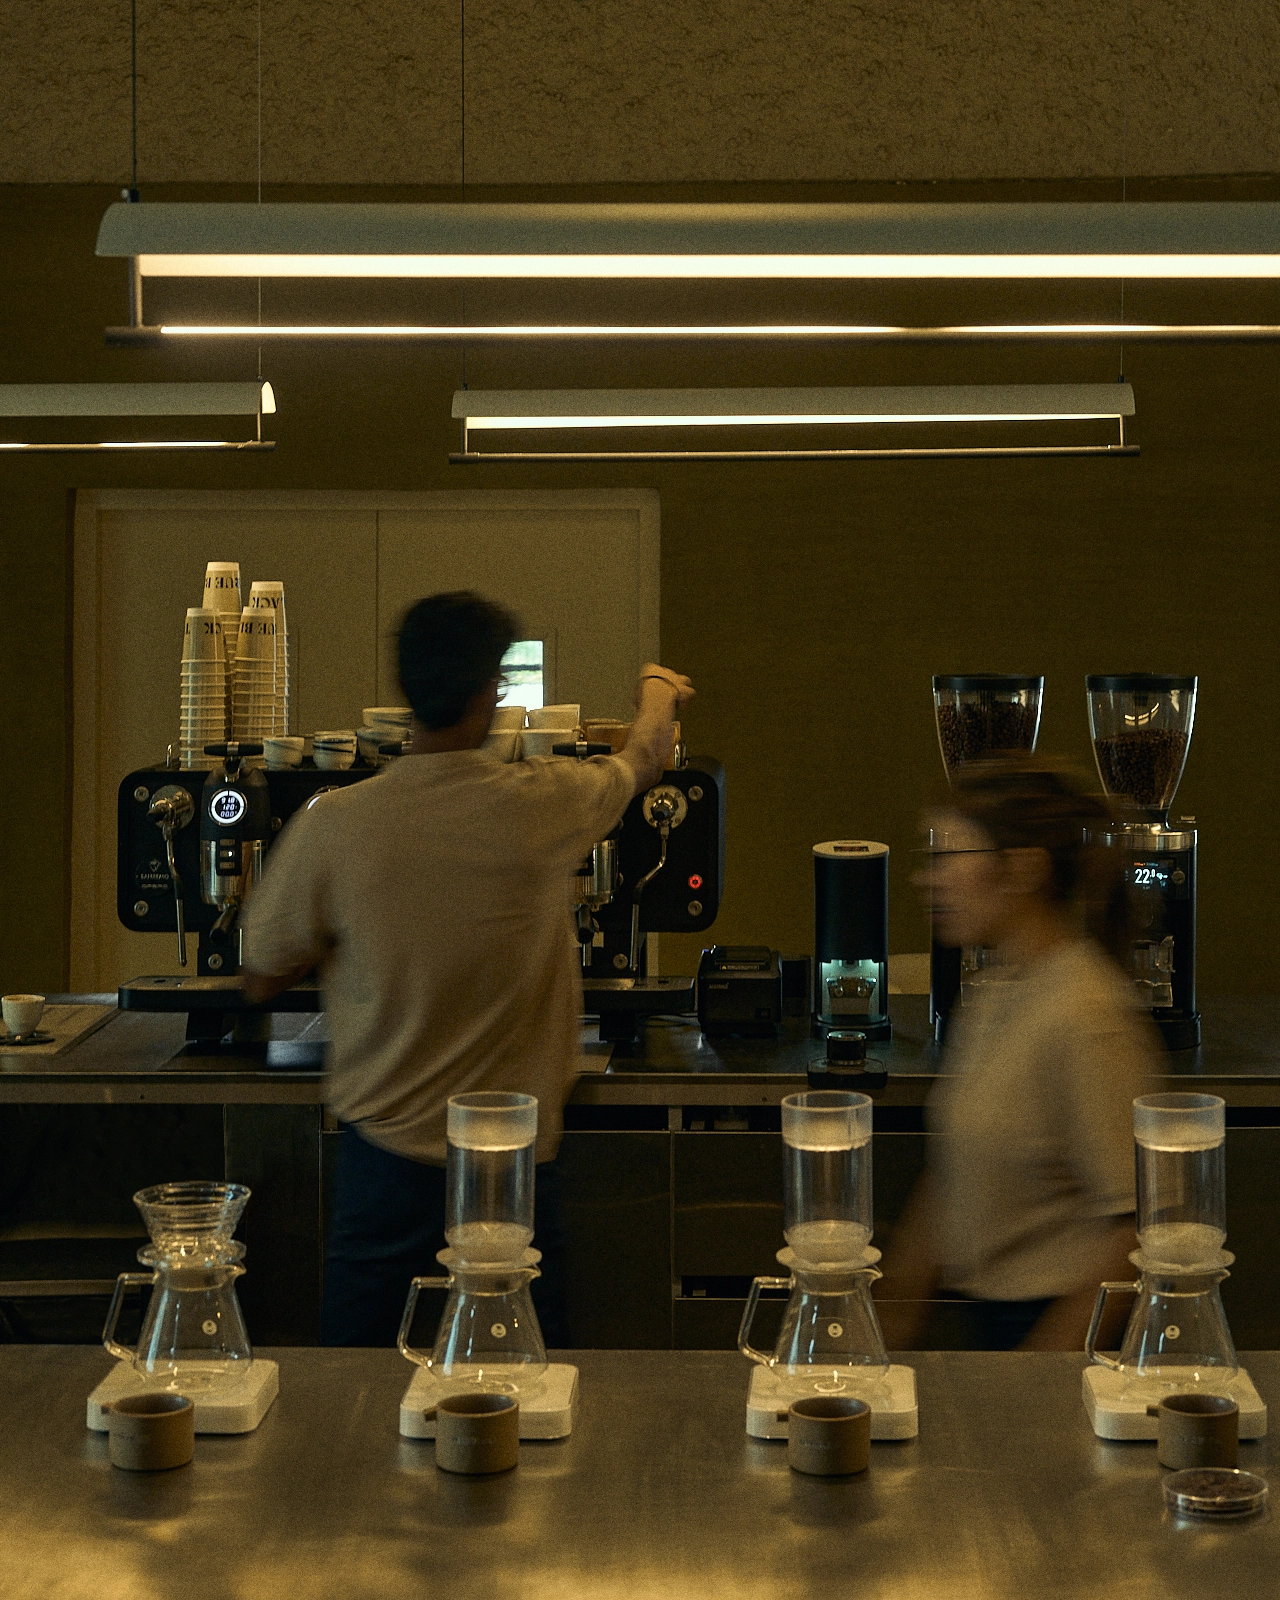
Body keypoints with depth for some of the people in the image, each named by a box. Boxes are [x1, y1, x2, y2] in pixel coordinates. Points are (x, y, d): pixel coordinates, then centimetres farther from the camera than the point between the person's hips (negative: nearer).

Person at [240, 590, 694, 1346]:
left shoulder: (330, 826, -12)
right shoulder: (542, 807, -12)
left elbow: (262, 981, 2)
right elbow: (646, 758, 13)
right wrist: (660, 689, 35)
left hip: (384, 1151, 1)